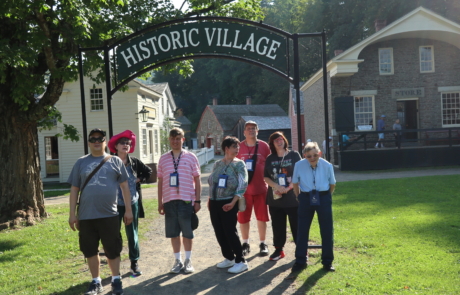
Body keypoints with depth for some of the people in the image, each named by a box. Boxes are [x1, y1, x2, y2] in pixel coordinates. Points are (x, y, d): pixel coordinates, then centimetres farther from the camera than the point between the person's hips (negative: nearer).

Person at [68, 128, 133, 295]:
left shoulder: (115, 161, 5)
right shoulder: (81, 163, 7)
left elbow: (124, 186, 6)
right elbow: (74, 189, 7)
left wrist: (128, 210, 3)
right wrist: (72, 214, 2)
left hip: (109, 214, -1)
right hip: (86, 216, 2)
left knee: (113, 250, 6)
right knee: (90, 251, 10)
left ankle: (116, 280, 22)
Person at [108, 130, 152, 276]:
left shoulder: (135, 162, 3)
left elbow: (148, 171, 17)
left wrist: (139, 179, 4)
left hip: (132, 204, 2)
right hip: (115, 205, -2)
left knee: (132, 234, 8)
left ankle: (134, 263, 18)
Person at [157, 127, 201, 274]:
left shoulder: (191, 157, 2)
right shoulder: (163, 159, 8)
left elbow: (197, 179, 3)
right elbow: (160, 181, 11)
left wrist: (198, 200, -2)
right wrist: (160, 202, 8)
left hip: (186, 200, -2)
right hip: (169, 201, 2)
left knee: (187, 232, 6)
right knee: (173, 232, 7)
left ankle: (188, 260, 20)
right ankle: (178, 260, 20)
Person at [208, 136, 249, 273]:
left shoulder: (239, 164, -5)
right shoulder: (217, 164, 9)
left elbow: (242, 185, -11)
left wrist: (233, 202, -18)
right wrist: (209, 200, 10)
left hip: (228, 203, -5)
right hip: (214, 203, 5)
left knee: (230, 231, -6)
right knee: (219, 232, 10)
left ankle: (241, 261, 4)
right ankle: (229, 258, 25)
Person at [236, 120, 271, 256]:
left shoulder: (264, 146, 1)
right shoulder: (239, 147, 2)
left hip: (260, 188, 0)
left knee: (262, 217, 6)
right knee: (243, 218, 6)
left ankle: (263, 244, 21)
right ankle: (245, 244, 22)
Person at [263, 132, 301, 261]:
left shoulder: (294, 155, 0)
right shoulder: (270, 159, 9)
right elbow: (266, 177, 5)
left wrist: (288, 188, -15)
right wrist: (278, 187, -12)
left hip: (292, 197, -3)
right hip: (275, 198, 3)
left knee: (296, 225, 1)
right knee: (277, 225, 9)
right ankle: (279, 249, 20)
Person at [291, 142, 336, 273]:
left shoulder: (327, 165, -11)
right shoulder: (299, 165, -11)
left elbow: (332, 184, 5)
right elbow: (295, 183, 4)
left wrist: (325, 197, 7)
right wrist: (299, 197, 6)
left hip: (323, 199, 0)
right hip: (306, 198, 0)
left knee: (327, 231, 7)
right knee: (302, 230, 5)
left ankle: (327, 262, 22)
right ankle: (300, 261, 18)